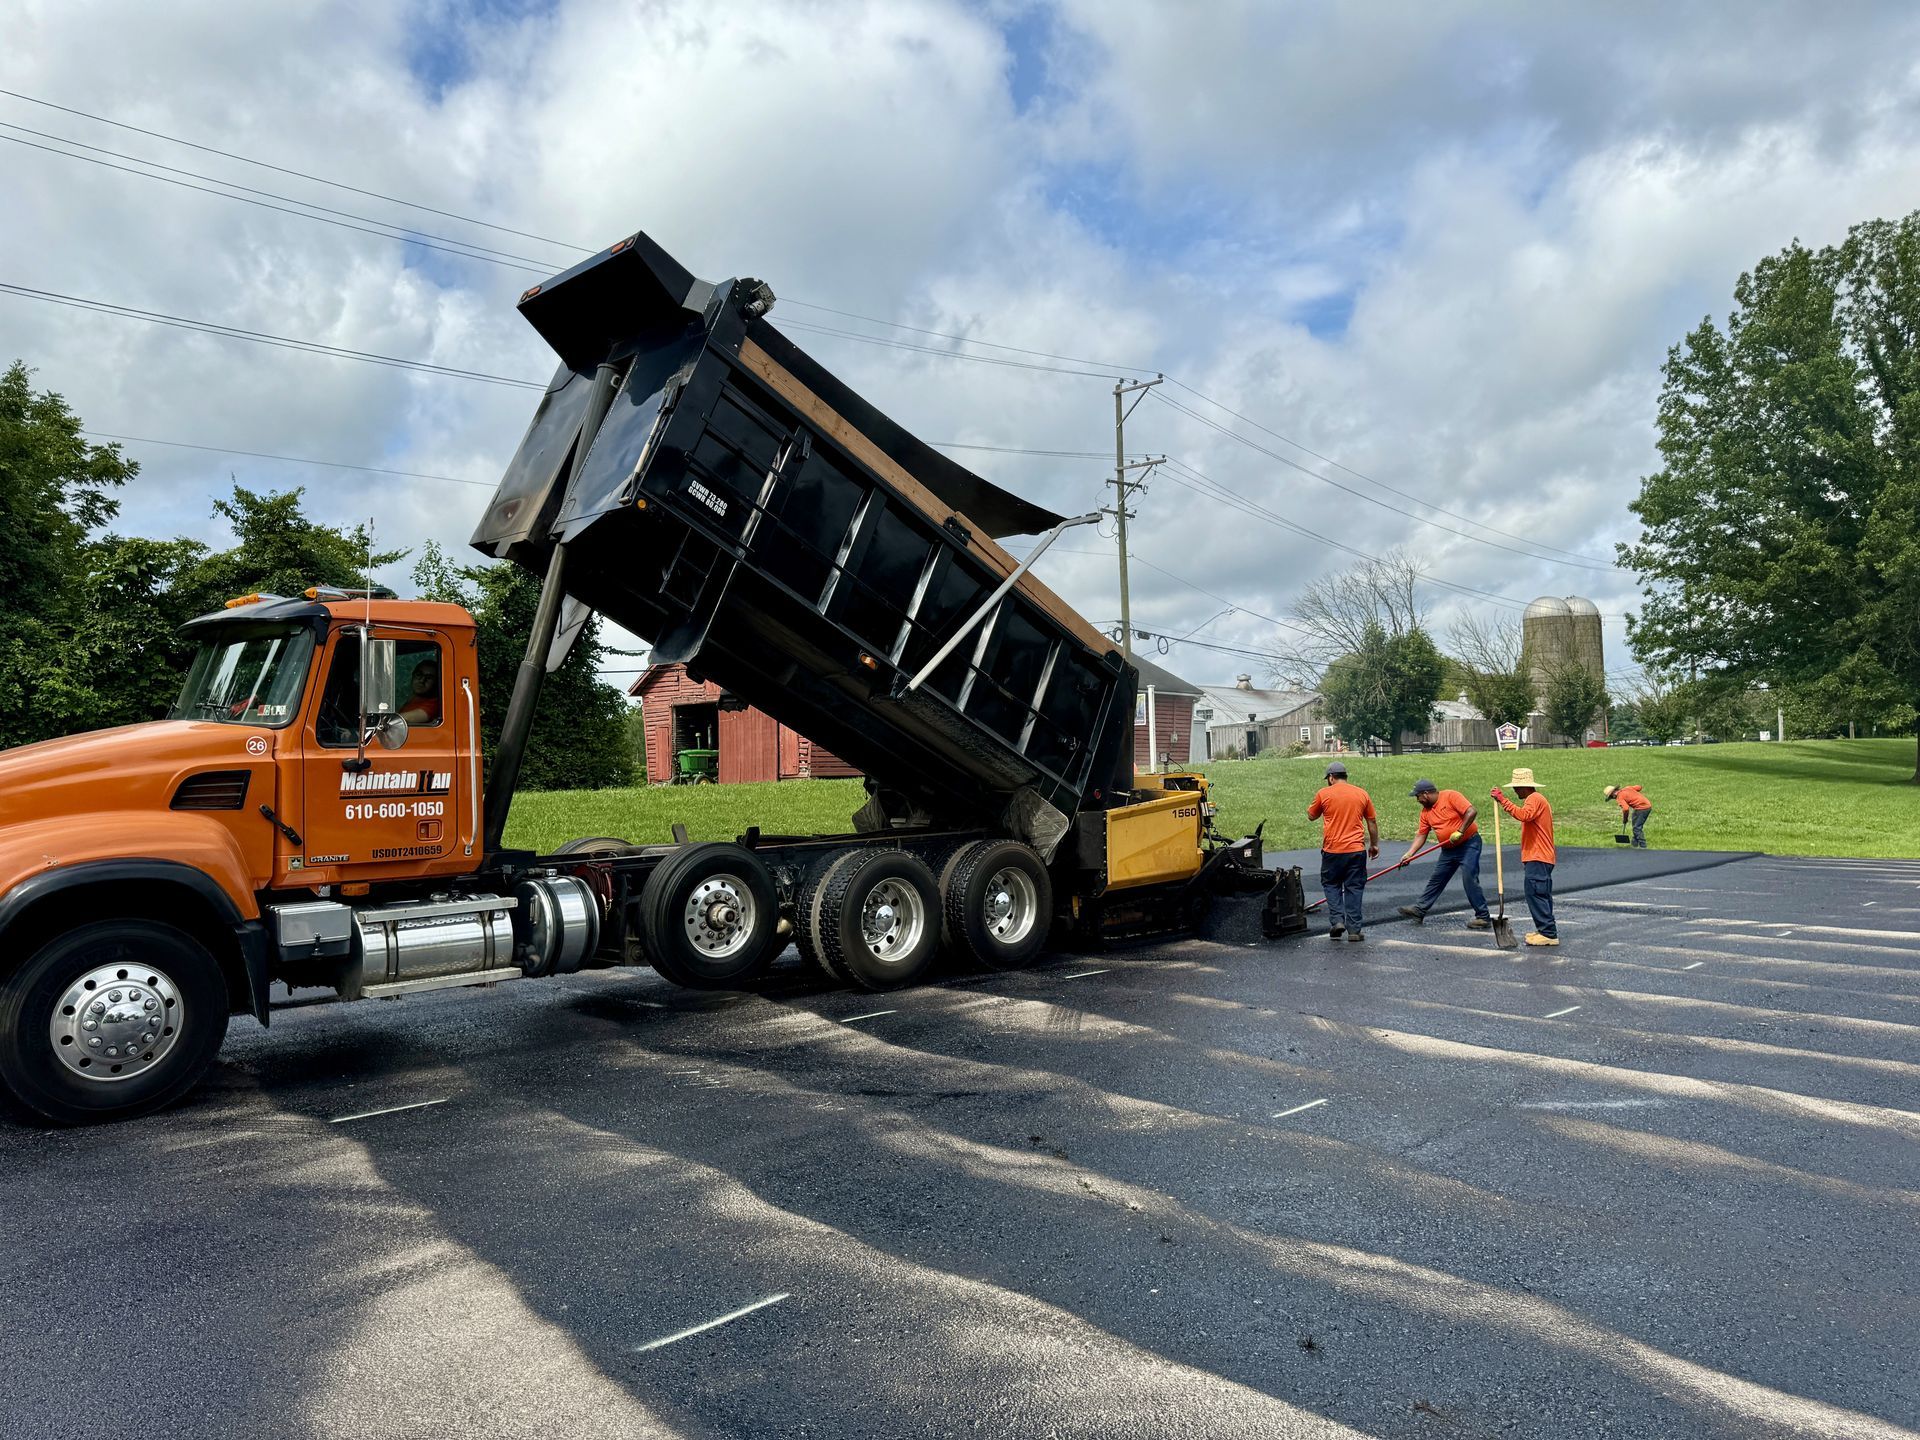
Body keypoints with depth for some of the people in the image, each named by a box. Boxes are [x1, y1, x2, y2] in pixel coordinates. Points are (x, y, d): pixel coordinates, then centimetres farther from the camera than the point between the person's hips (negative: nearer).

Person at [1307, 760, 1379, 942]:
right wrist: (1374, 844, 21)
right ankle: (1354, 929, 5)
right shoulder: (1362, 794, 5)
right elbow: (1372, 821, 11)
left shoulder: (1323, 794, -2)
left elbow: (1311, 816, 11)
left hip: (1332, 850, -2)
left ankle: (1337, 920, -1)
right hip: (1356, 850, 2)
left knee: (1331, 885, 14)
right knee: (1354, 888, 7)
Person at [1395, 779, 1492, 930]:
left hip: (1468, 844, -8)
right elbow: (1421, 835, 7)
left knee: (1469, 880, -12)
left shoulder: (1451, 796, -14)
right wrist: (1409, 854, -1)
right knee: (1436, 880, 11)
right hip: (1448, 850, 8)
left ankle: (1483, 918, -4)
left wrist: (1459, 832, -24)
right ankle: (1419, 909, 17)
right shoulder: (1425, 811, 7)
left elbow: (1471, 812, -22)